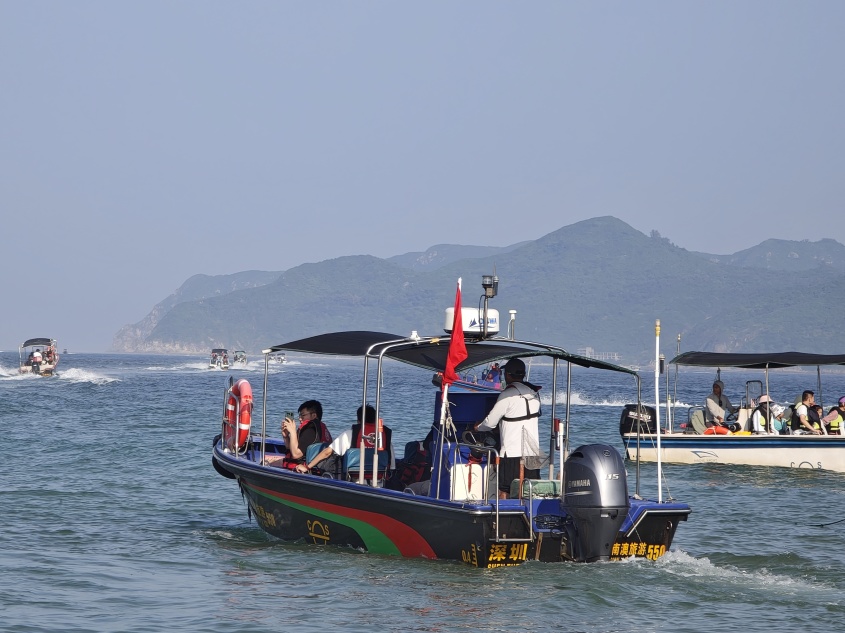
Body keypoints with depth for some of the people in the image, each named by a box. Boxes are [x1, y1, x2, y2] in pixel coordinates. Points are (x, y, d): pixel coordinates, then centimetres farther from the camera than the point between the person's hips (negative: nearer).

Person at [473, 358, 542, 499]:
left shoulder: (508, 394, -9)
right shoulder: (533, 393, 12)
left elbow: (490, 422, -6)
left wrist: (478, 427, 17)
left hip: (512, 451, -6)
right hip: (533, 451, 6)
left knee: (504, 491, -1)